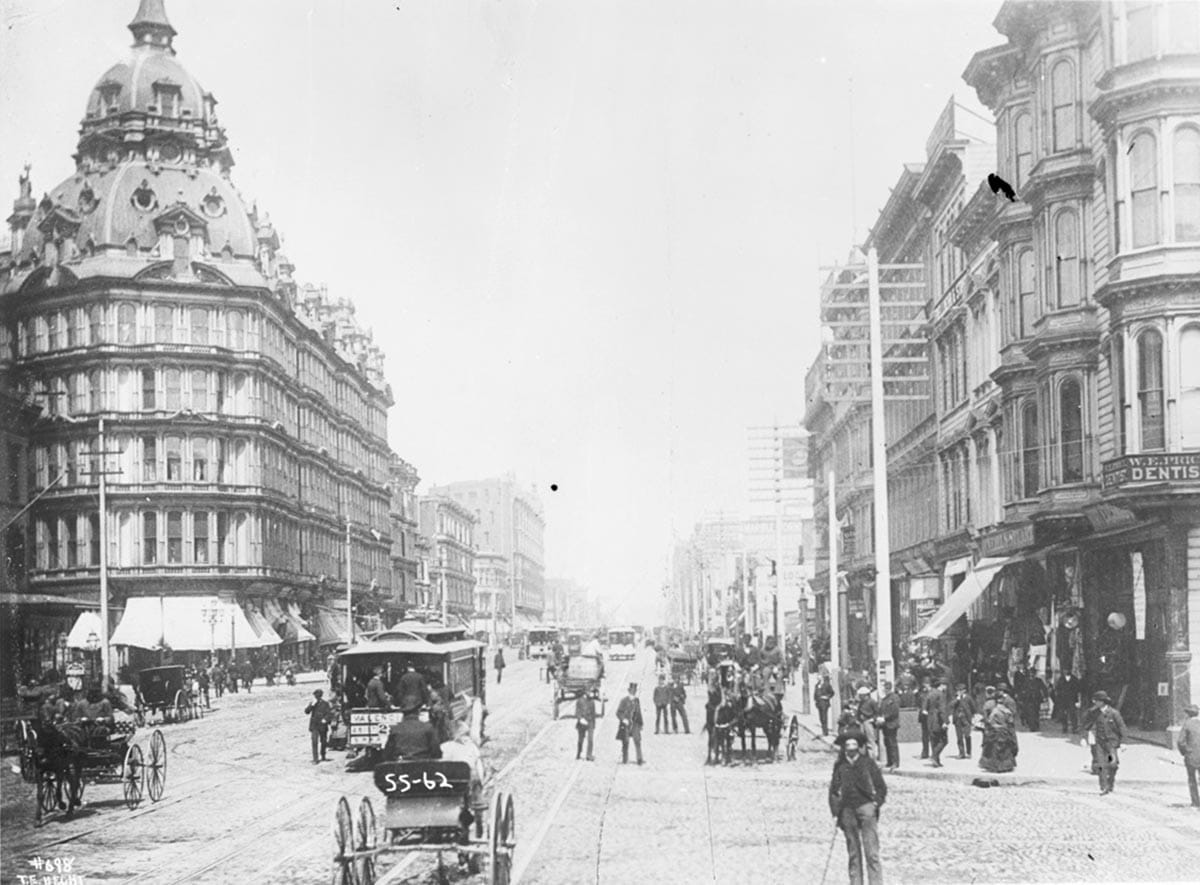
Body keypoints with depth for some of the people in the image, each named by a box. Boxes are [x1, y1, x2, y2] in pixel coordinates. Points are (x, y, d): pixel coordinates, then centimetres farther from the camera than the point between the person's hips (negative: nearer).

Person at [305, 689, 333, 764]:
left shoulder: (325, 704, -1)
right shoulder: (312, 703, 5)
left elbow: (330, 713, -2)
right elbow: (306, 711, -4)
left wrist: (325, 719, -14)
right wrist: (312, 705, -16)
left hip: (323, 726, 0)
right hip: (314, 726, 0)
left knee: (323, 742, 10)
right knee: (314, 742, -11)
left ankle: (323, 757, 28)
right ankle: (315, 759, -13)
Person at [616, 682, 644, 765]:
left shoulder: (637, 701, 9)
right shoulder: (624, 700, -5)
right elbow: (618, 712, -5)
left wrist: (640, 723, 18)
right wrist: (623, 719, -18)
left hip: (635, 724, 3)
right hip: (626, 724, -3)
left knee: (637, 741, -7)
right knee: (625, 742, 3)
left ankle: (640, 760, -8)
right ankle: (624, 760, 15)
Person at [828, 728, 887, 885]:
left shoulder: (867, 762, 3)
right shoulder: (840, 765, 9)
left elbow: (881, 787, 8)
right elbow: (834, 789, 15)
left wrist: (876, 802, -3)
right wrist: (835, 811, 7)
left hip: (866, 807, -3)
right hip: (847, 810, 3)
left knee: (871, 853, -8)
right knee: (853, 853, 6)